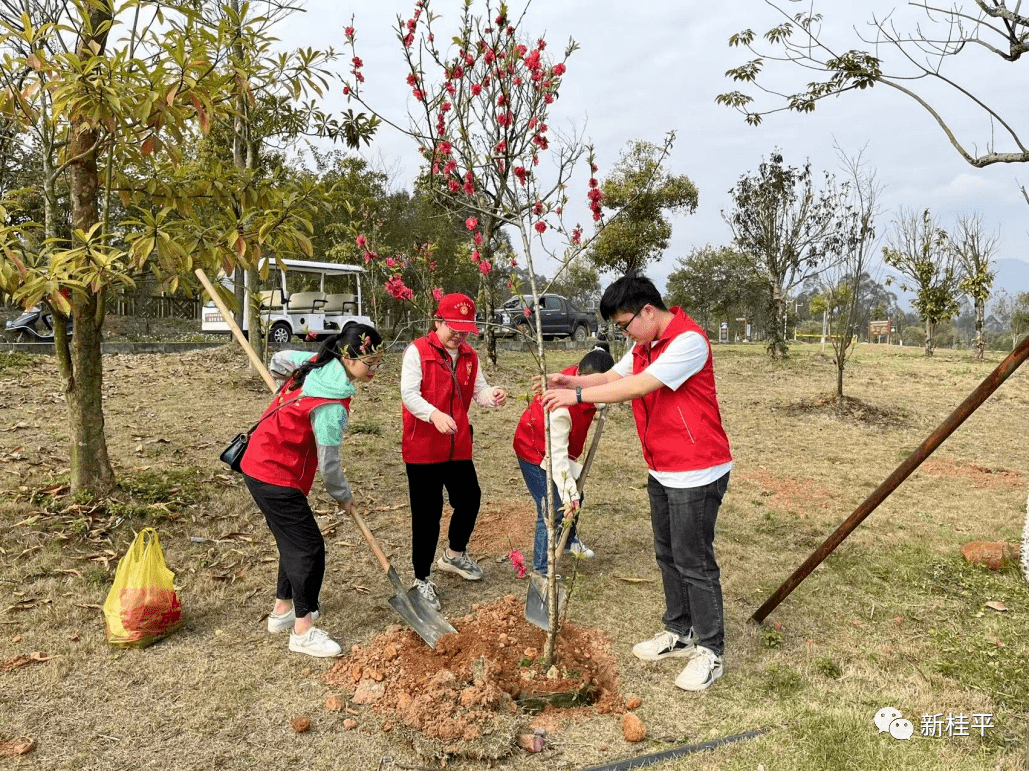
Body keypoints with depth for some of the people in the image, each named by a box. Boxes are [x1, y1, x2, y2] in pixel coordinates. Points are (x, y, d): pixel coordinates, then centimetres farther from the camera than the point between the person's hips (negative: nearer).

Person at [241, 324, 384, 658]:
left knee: (295, 540, 20)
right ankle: (303, 631, 8)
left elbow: (279, 360, 18)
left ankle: (283, 609, 36)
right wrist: (344, 495, -1)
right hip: (275, 477, -10)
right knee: (309, 547, -3)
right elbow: (329, 464, -18)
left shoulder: (318, 363, -2)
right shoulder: (331, 405, -26)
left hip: (259, 464, 10)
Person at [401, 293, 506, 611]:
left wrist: (492, 395, -21)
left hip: (459, 446, 6)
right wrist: (435, 414, -35)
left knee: (469, 500, 16)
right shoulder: (418, 351, -10)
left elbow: (478, 389, 3)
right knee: (427, 514, 0)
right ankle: (422, 580, 18)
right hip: (423, 447, -6)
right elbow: (409, 393, -18)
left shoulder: (469, 356, 9)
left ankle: (454, 555, 44)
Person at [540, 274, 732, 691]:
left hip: (697, 473, -9)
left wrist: (578, 395, -27)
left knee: (694, 562, 0)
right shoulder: (645, 346, 11)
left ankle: (710, 652, 16)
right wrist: (572, 381, -10)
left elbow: (638, 386, -28)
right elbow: (611, 377, 9)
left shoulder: (688, 340, -21)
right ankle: (678, 632, 34)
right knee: (667, 555, 18)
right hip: (662, 471, 9)